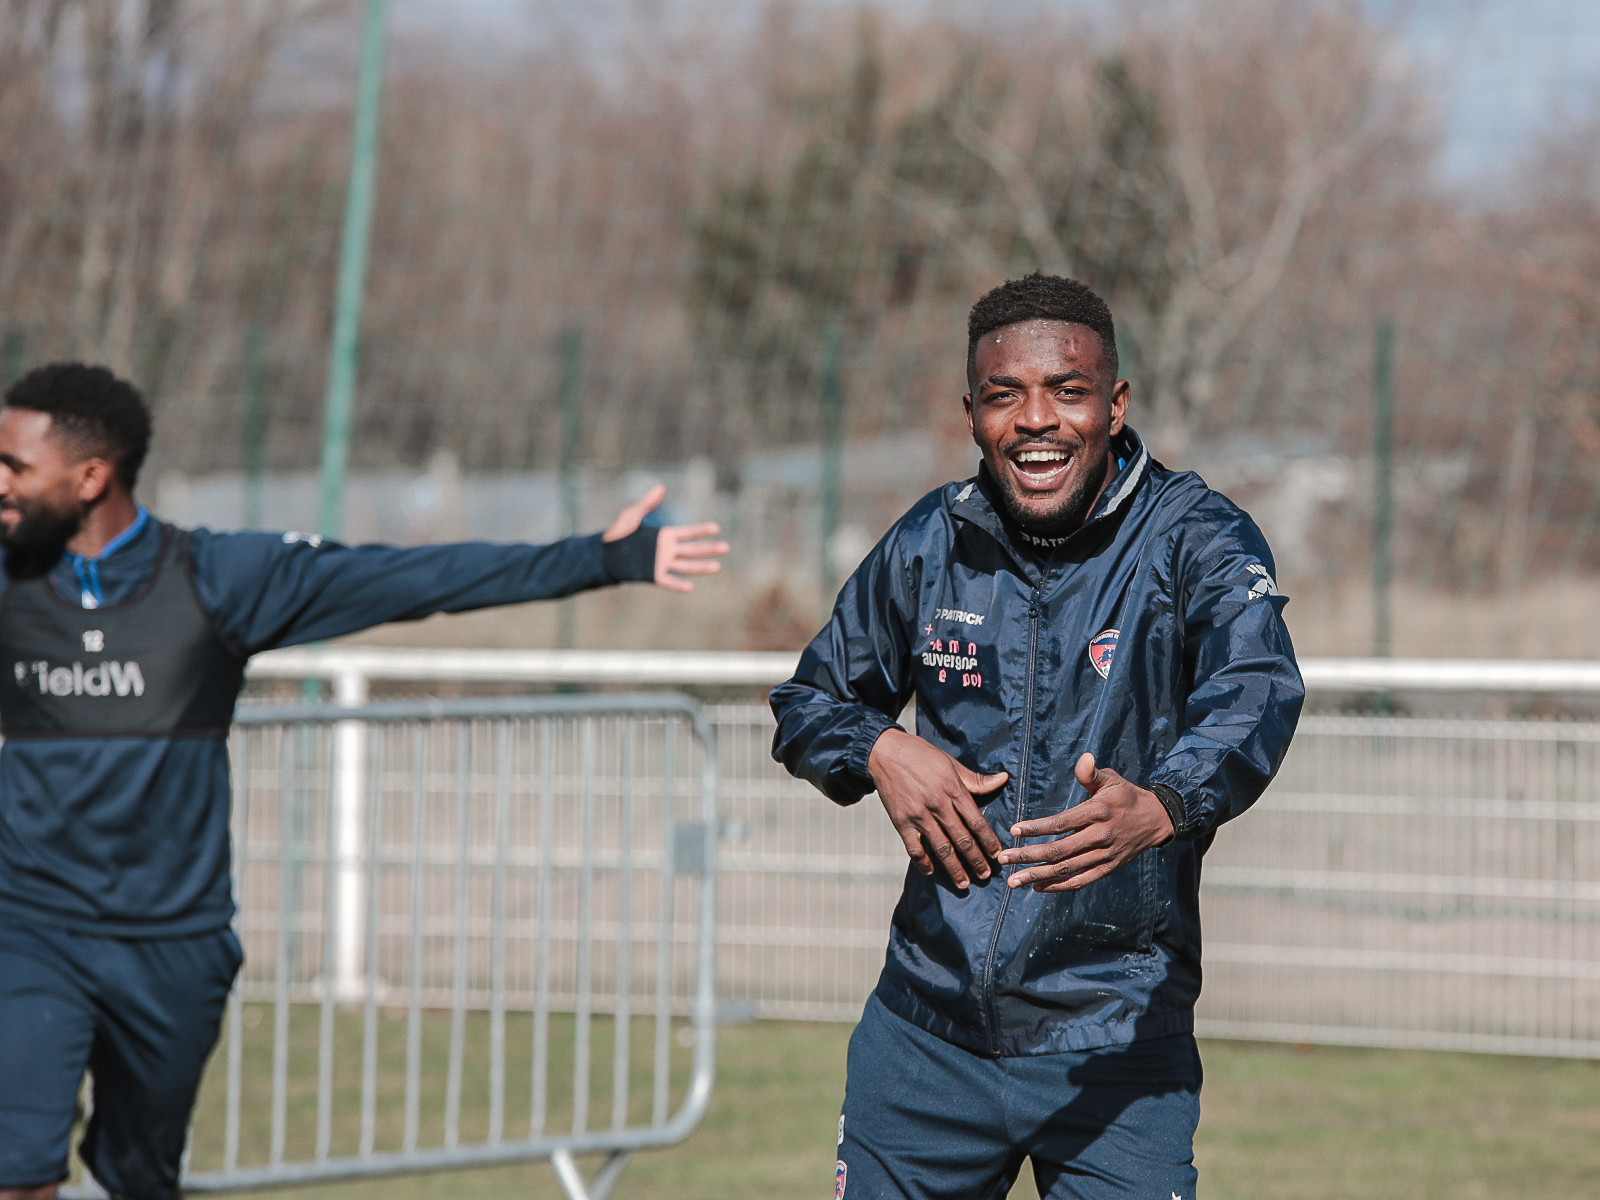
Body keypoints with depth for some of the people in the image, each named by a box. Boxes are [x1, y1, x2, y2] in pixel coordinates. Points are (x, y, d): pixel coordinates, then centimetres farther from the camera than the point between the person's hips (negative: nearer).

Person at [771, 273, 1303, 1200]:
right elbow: (810, 703, 16)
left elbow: (1256, 697, -27)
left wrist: (1161, 807, -48)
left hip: (1117, 1044, -3)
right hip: (927, 1027, 4)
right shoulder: (930, 545, 4)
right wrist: (881, 752, -8)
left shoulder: (1197, 542, -8)